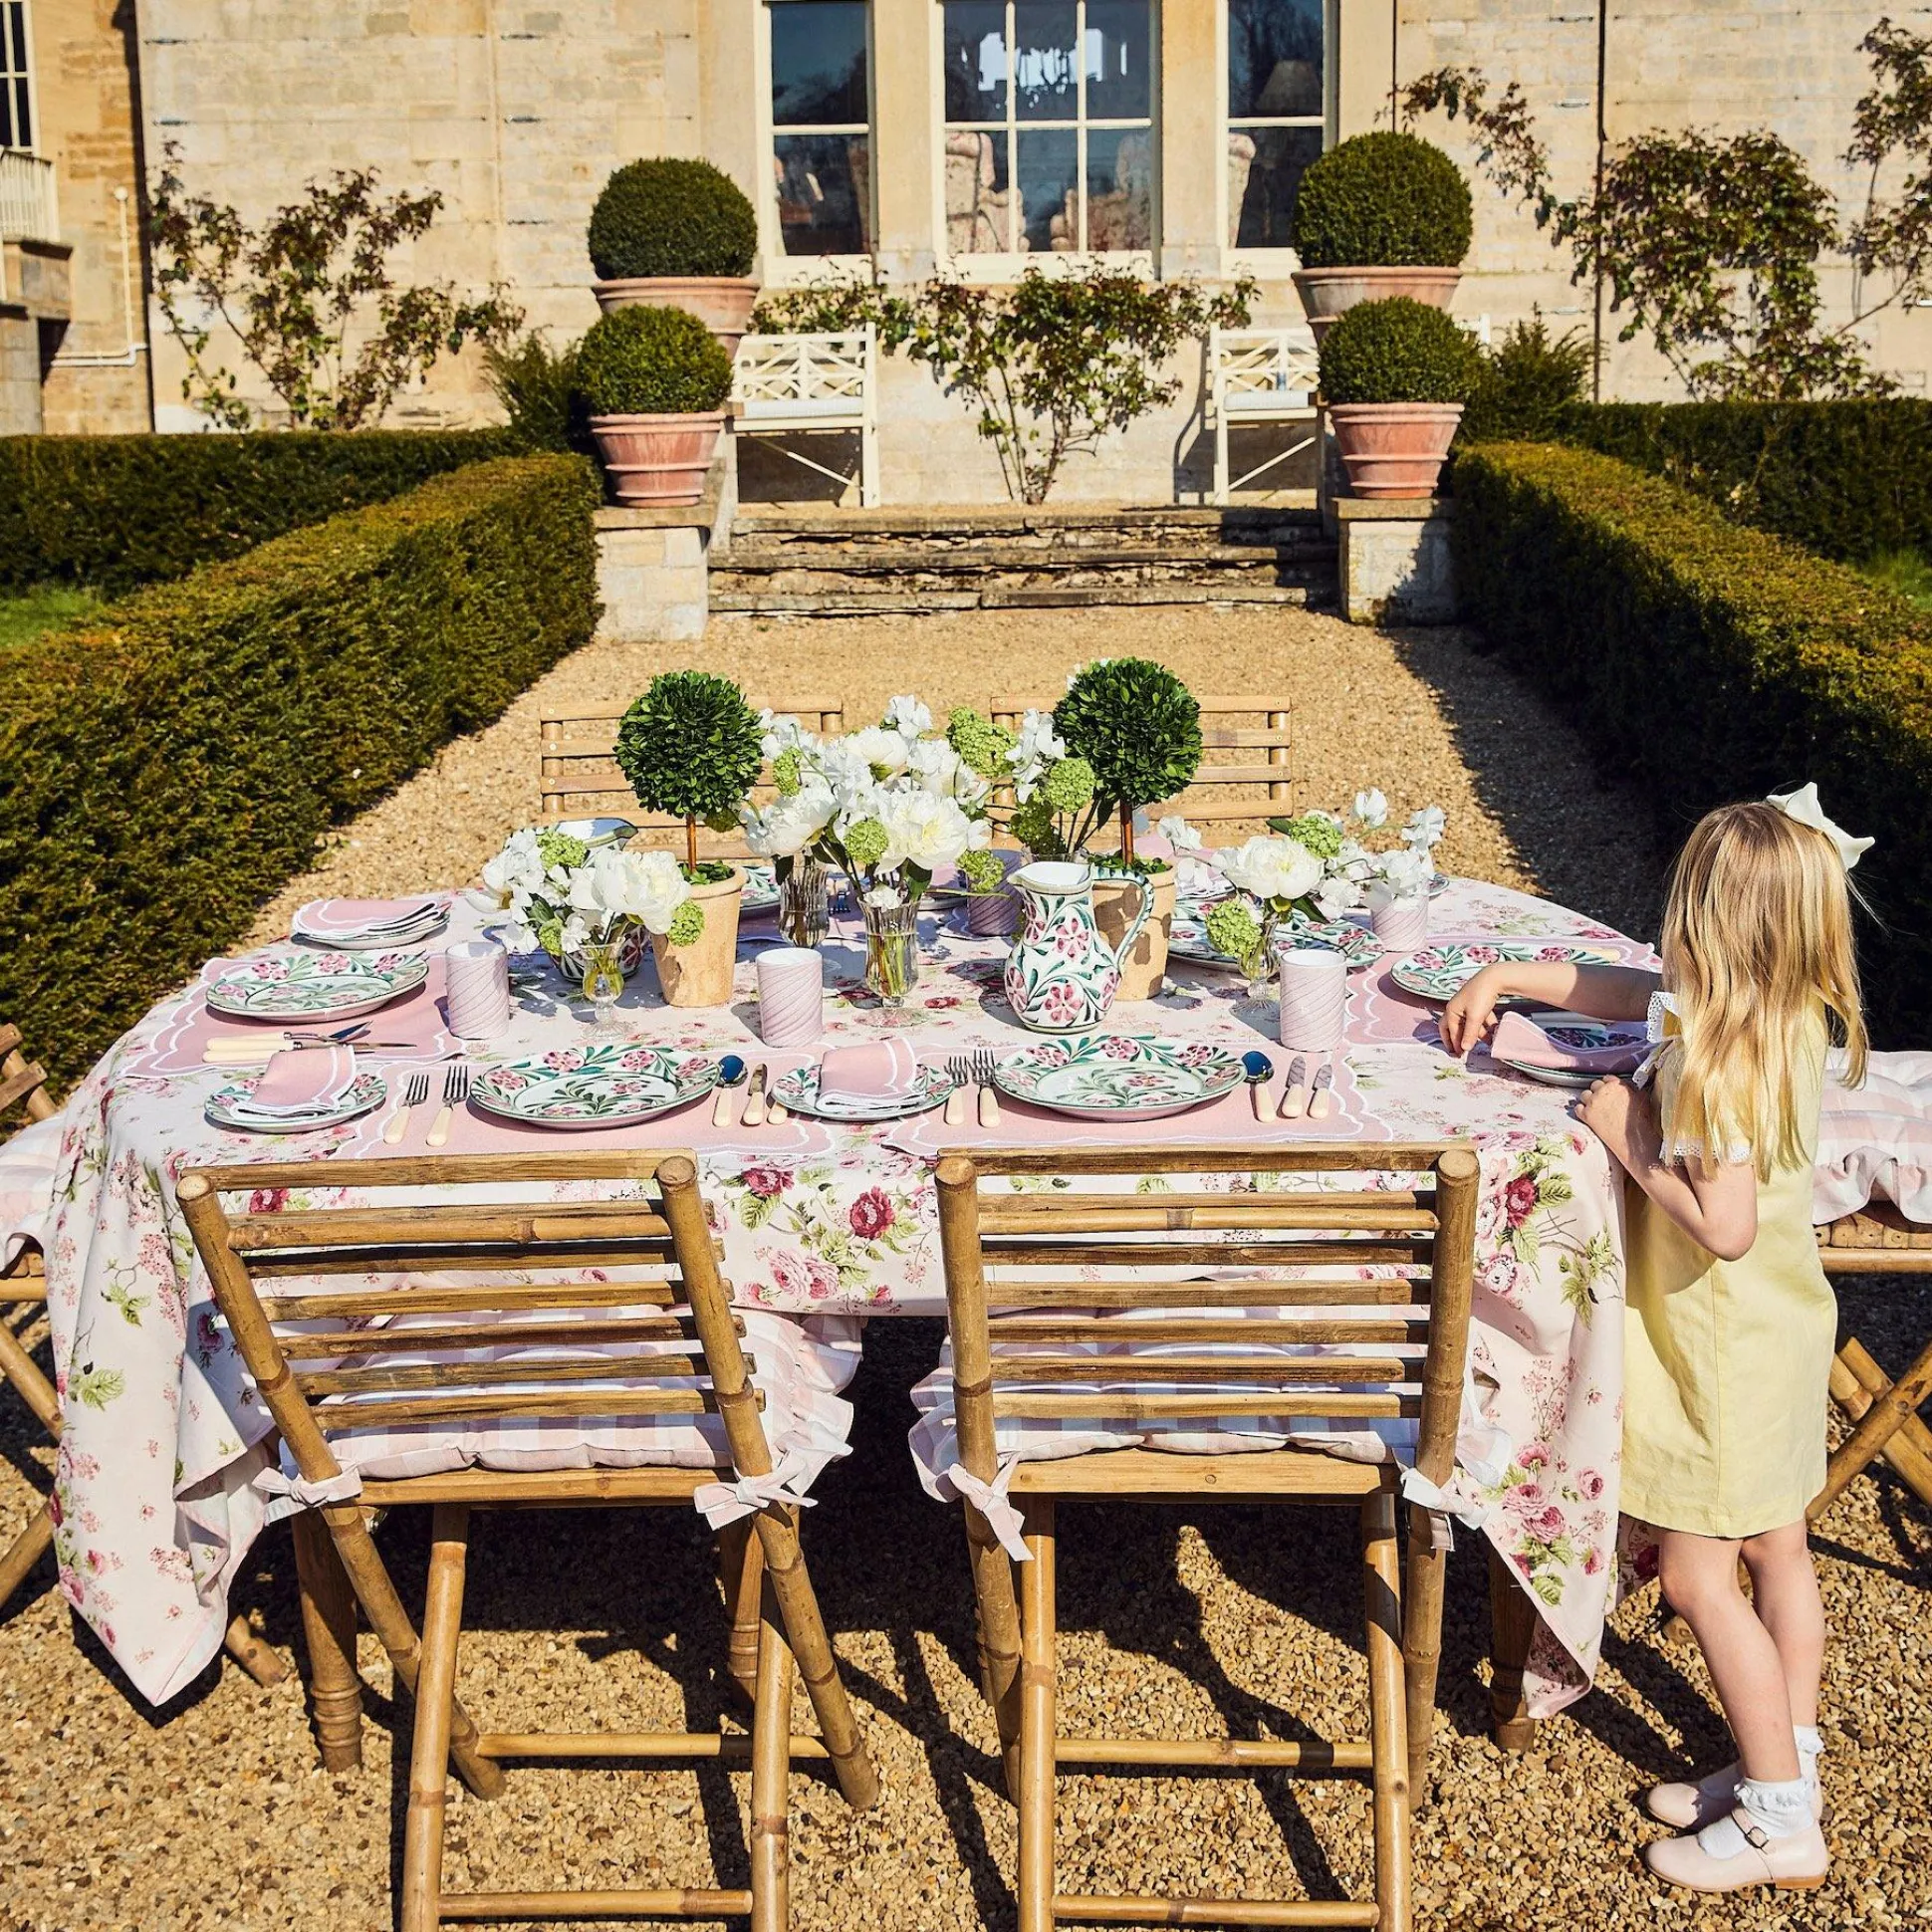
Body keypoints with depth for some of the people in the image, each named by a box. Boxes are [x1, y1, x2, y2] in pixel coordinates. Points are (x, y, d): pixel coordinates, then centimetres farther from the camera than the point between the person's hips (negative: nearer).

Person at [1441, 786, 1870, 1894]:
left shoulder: (1718, 1060, -29)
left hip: (1723, 1351, -9)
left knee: (1697, 1577, 3)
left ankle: (1781, 1824, 12)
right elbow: (1632, 993, 14)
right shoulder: (1793, 1023, 0)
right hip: (1785, 1330, 9)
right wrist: (1506, 978, 15)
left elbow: (1723, 1224, -32)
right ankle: (1789, 1771, 32)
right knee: (1777, 1553, 18)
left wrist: (1630, 1138, -20)